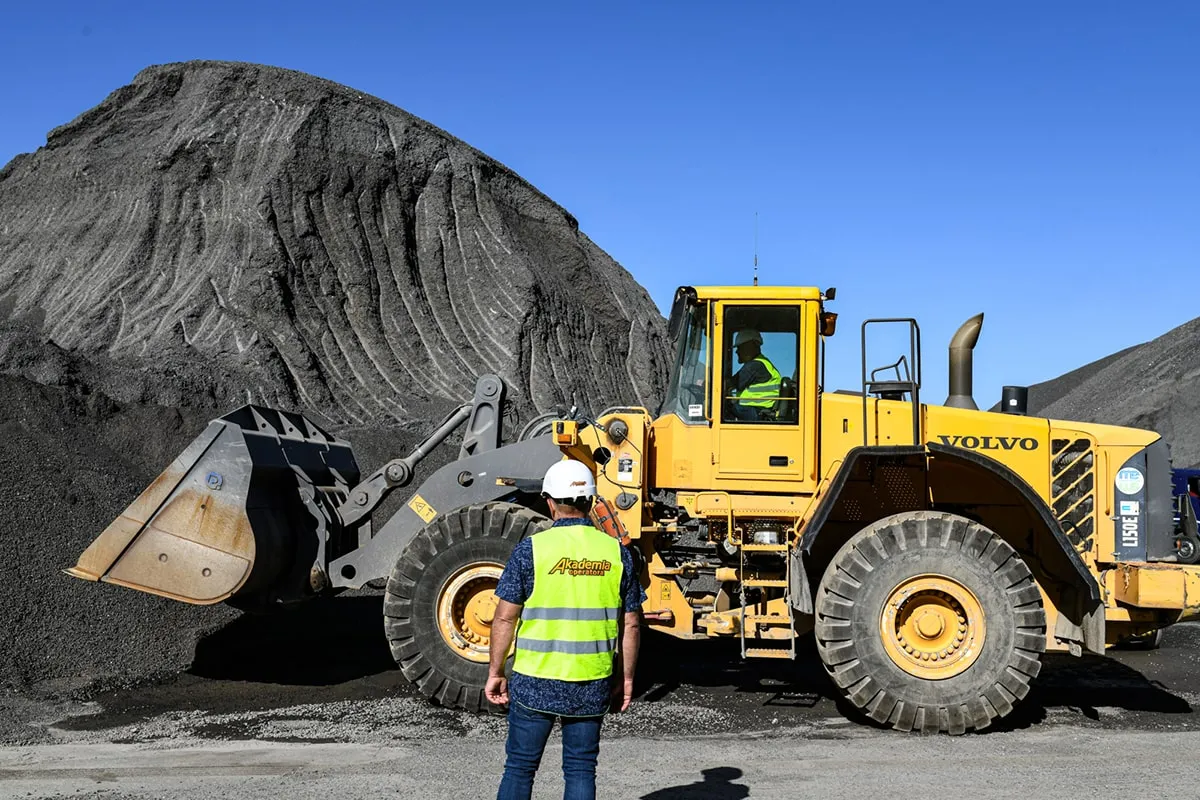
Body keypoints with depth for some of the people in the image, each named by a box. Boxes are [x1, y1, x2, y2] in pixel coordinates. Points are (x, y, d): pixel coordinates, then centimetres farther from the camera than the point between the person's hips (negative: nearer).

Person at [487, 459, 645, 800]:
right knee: (581, 769, 12)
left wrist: (495, 673, 3)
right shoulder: (616, 552, 0)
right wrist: (625, 679, 13)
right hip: (593, 683, 2)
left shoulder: (531, 549, -9)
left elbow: (505, 619, -7)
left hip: (536, 681, -2)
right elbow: (631, 625, 4)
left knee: (520, 767, 11)